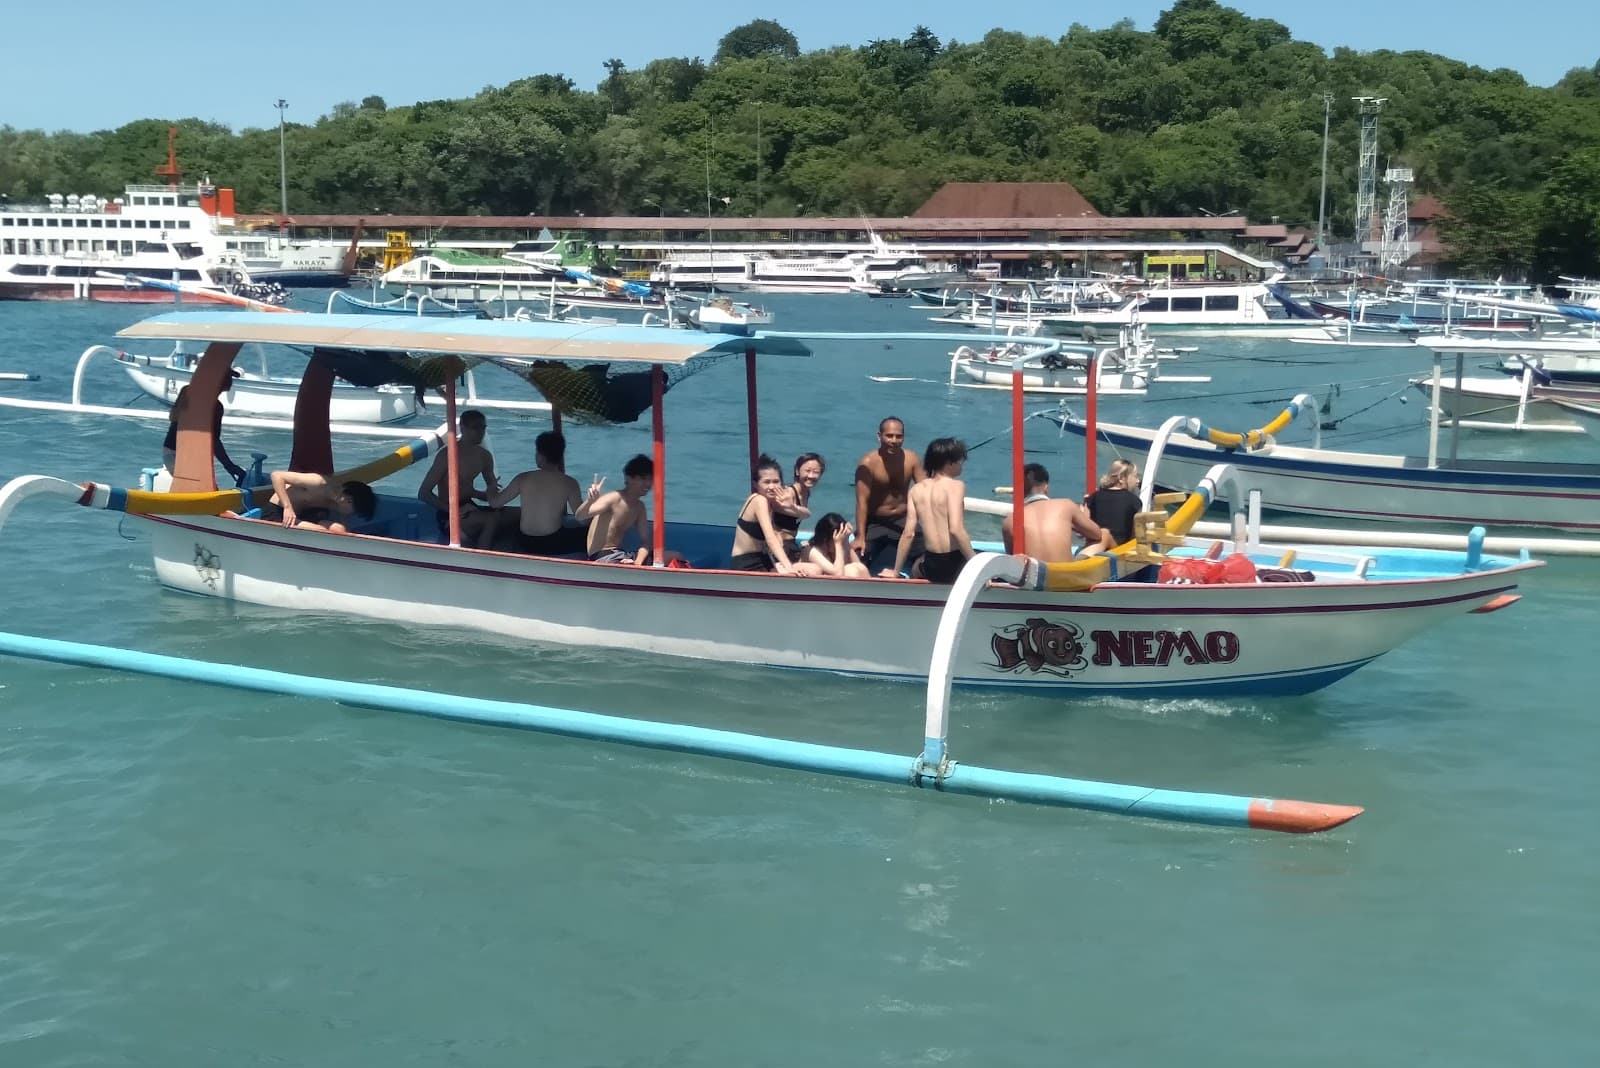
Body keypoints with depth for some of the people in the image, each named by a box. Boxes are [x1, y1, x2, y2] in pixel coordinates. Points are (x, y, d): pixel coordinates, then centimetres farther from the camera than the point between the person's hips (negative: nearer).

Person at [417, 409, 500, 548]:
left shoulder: (484, 456, 6)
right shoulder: (447, 455, -14)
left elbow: (492, 496, 12)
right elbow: (423, 494, -16)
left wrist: (491, 493, -14)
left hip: (468, 509, 7)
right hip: (447, 516, -7)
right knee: (493, 518, -31)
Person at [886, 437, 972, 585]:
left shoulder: (916, 490, 5)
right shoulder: (955, 486, -10)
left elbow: (908, 534, 2)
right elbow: (956, 529, -22)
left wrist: (896, 571, 10)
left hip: (930, 566, 5)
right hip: (954, 564, -5)